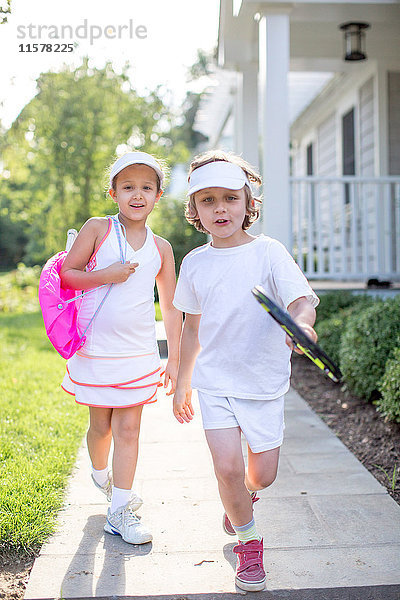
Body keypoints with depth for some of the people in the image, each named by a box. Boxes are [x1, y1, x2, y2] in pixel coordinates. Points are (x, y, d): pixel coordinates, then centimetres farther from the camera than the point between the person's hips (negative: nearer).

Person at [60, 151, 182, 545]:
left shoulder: (161, 247, 5)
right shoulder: (98, 229, -3)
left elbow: (171, 307, 10)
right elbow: (66, 275, -3)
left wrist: (174, 358, 9)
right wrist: (106, 275, -19)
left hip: (139, 352, 2)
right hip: (95, 348, -1)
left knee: (129, 428, 1)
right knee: (100, 426, 11)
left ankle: (120, 510, 10)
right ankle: (100, 475, 42)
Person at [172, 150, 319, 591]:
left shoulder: (268, 252, -7)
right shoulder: (194, 263, 3)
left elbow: (302, 301, -19)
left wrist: (301, 323, -43)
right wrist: (182, 385, 17)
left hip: (264, 381, -1)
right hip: (214, 380, 1)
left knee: (262, 475, 5)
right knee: (227, 466, -11)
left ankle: (240, 496, 42)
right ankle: (248, 540, 15)